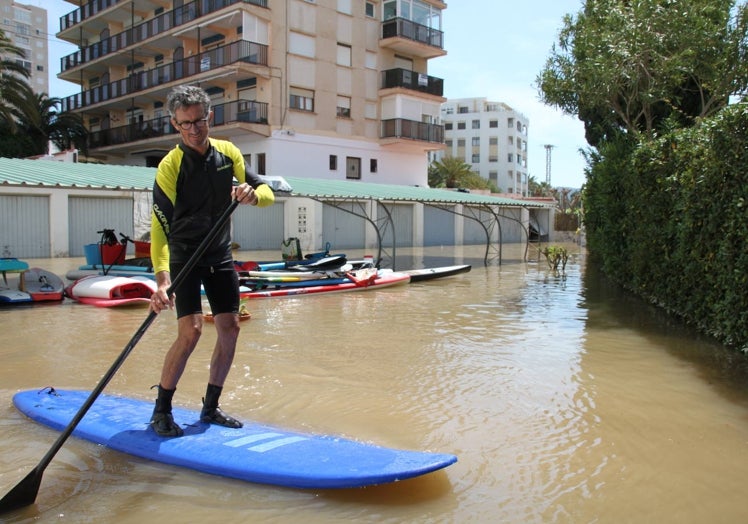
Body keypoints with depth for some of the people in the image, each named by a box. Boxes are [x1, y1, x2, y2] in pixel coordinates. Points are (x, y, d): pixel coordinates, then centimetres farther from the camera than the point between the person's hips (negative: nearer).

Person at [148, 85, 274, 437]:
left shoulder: (228, 153, -1)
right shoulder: (170, 166, -17)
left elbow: (267, 193, 0)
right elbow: (159, 228, -24)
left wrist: (253, 194, -26)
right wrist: (162, 280, -37)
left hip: (220, 256, 5)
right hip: (184, 258, -5)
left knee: (229, 328, 2)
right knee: (191, 331, -16)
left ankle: (210, 408, 17)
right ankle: (161, 411, 3)